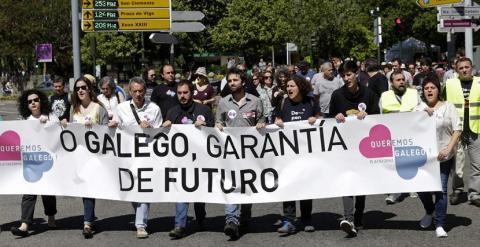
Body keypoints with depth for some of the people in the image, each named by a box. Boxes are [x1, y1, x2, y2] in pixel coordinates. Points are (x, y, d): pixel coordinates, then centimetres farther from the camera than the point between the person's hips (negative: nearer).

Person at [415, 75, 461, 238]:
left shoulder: (448, 107, 0)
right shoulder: (419, 109, 8)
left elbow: (457, 130, -4)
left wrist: (448, 149, -15)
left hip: (444, 157, -2)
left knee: (441, 190, -4)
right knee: (421, 188, 3)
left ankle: (440, 225, 5)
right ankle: (429, 212, 34)